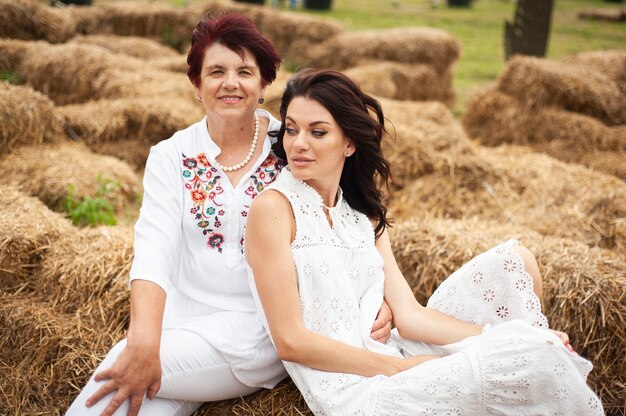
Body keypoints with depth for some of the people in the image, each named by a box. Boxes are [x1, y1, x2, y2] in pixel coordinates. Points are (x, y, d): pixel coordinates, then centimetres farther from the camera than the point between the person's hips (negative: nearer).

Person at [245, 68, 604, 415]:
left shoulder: (365, 214, 13)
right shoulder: (273, 206, -7)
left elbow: (408, 314, 4)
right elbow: (291, 340, -12)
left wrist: (503, 339, -8)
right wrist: (401, 368, -13)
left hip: (394, 359, 7)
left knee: (515, 260, 2)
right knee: (534, 356, -19)